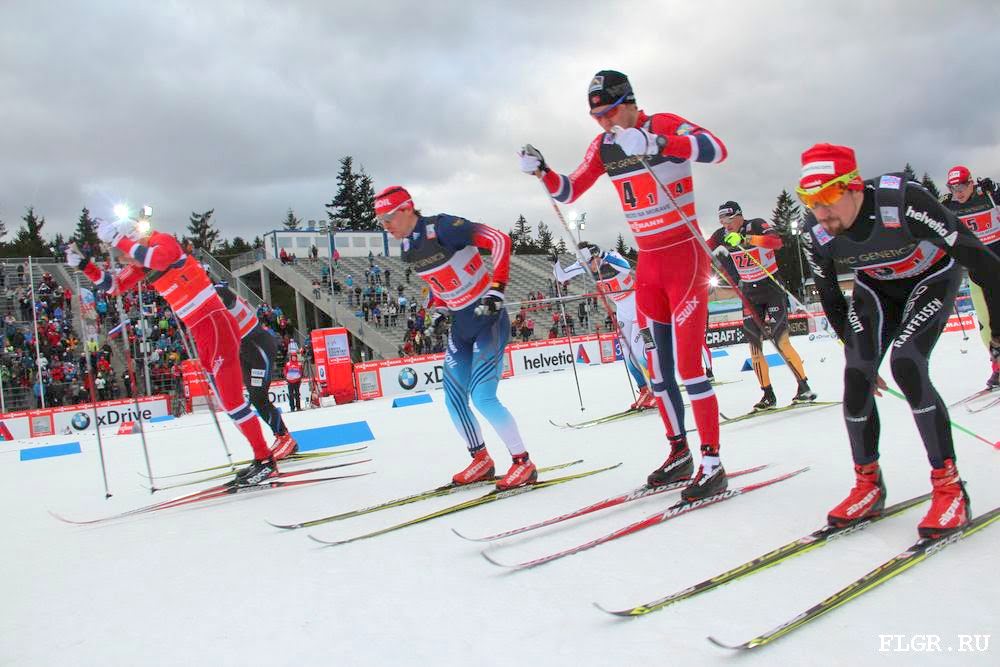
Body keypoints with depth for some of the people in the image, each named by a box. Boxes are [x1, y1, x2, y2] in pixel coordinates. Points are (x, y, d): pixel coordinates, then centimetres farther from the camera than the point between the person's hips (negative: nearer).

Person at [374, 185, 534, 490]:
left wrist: (496, 288, -27)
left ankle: (523, 463, -2)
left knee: (482, 396, -16)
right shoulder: (408, 247, 6)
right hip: (460, 324, 8)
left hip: (489, 318, -8)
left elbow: (500, 239, -22)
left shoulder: (442, 227, -19)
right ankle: (481, 461, 24)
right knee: (454, 400, 7)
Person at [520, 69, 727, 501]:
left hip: (685, 257, -7)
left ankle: (712, 465, -2)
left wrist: (655, 144, -43)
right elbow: (568, 192, 9)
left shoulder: (664, 125, -12)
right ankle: (679, 453, 23)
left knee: (688, 365, -11)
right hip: (647, 263, 7)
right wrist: (540, 172, -10)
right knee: (656, 368, 9)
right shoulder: (602, 146, 6)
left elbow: (716, 150, -29)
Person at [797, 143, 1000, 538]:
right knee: (856, 372, -11)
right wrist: (857, 349, 3)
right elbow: (829, 297, -5)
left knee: (905, 364, -25)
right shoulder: (815, 233, -22)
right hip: (876, 287, 4)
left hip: (932, 277, -4)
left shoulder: (904, 201, -37)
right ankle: (868, 486, 7)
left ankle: (949, 487, -11)